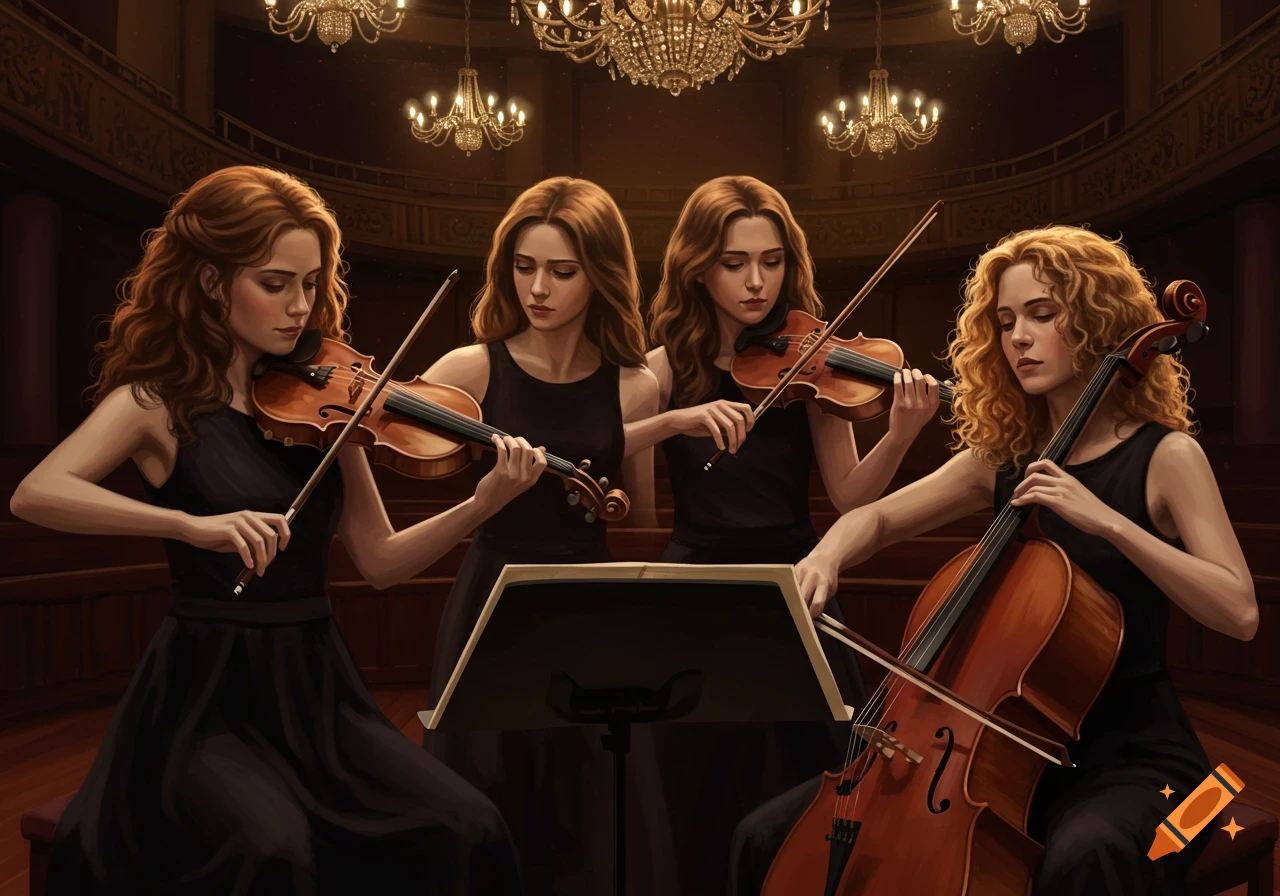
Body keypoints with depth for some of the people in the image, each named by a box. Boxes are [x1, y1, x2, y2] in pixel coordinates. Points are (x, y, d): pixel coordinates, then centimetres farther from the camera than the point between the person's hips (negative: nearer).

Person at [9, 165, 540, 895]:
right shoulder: (159, 402, -4)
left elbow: (380, 562, 2)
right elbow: (35, 495, -21)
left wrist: (486, 502, -13)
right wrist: (190, 523, -35)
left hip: (318, 688, 4)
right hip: (211, 697, -3)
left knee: (465, 832, -17)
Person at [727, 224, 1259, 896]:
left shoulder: (1165, 456, -6)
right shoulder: (1002, 457, 7)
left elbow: (1239, 611, -17)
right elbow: (876, 518, 14)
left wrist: (1105, 519, -27)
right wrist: (826, 557, -8)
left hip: (1130, 756, -4)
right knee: (767, 839, -8)